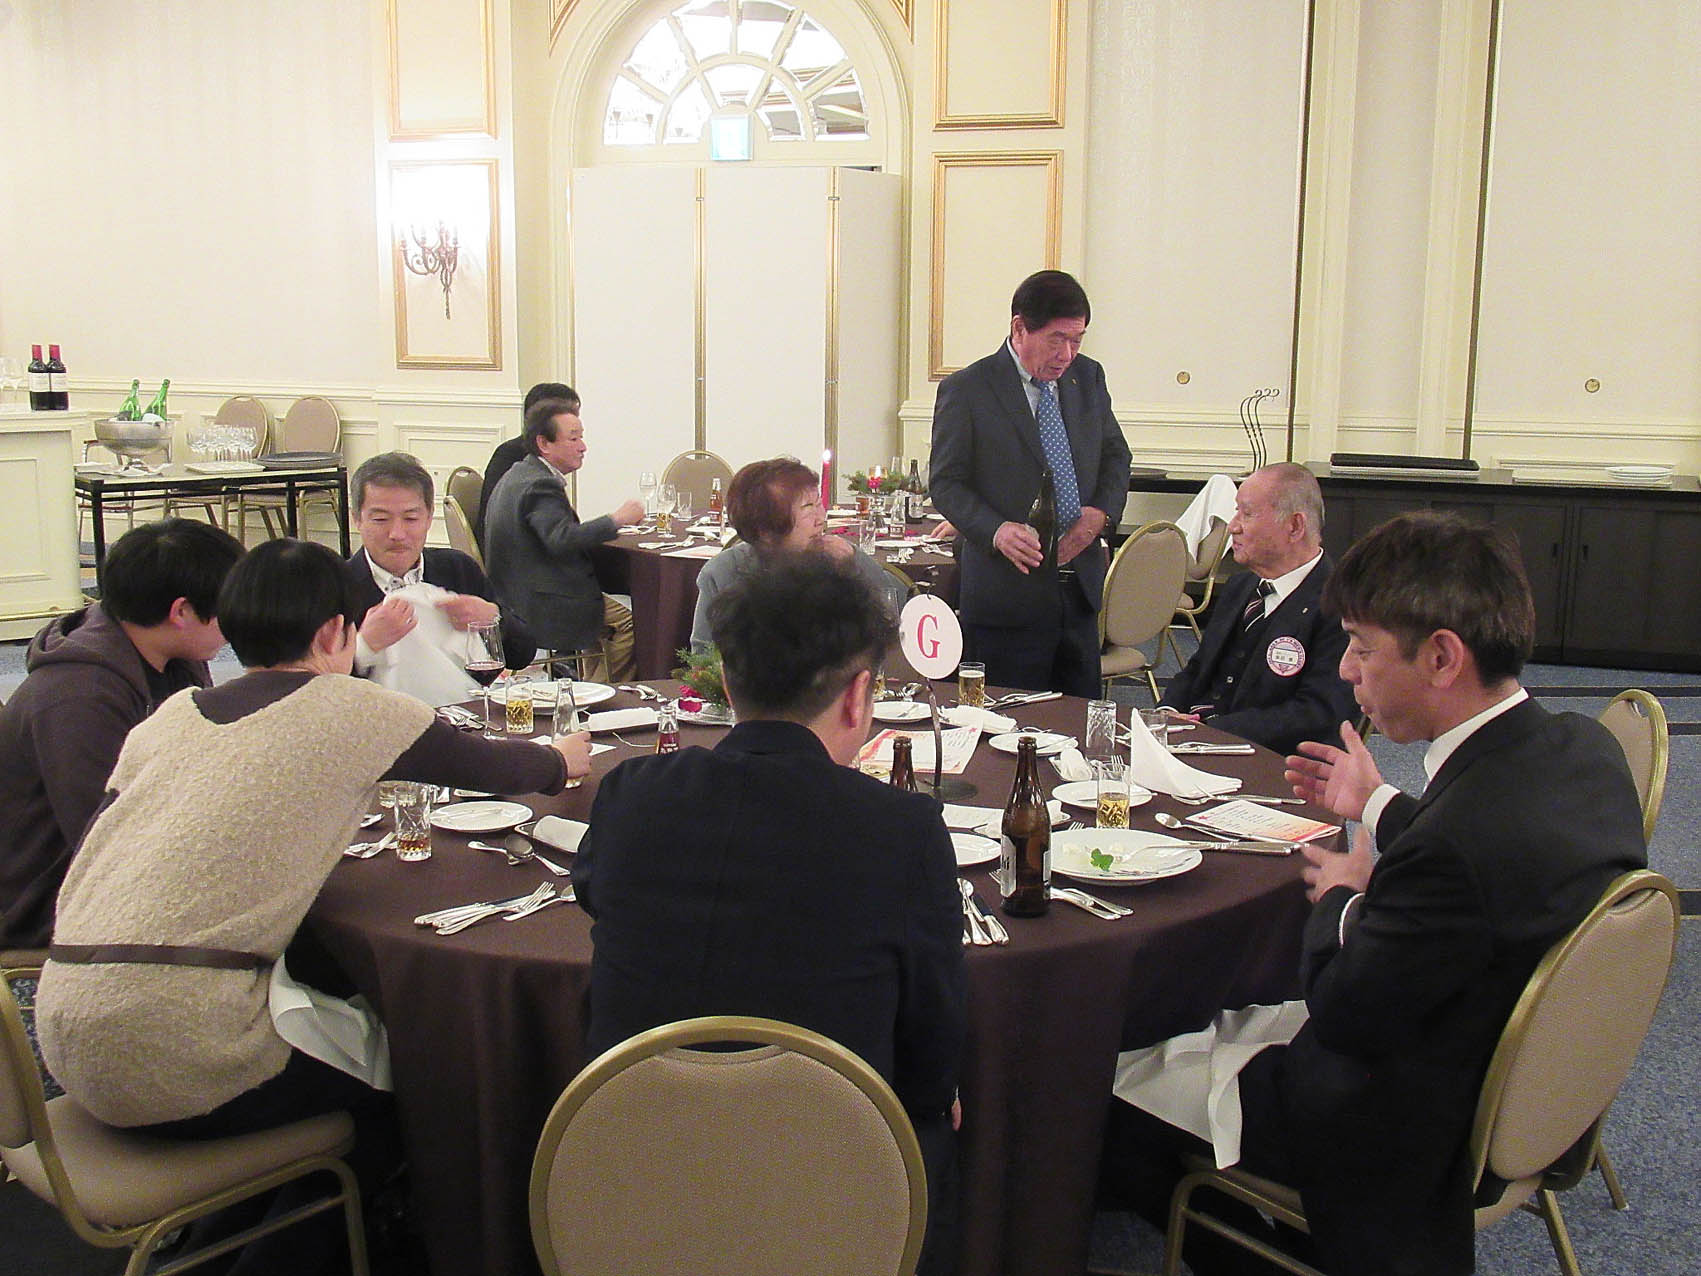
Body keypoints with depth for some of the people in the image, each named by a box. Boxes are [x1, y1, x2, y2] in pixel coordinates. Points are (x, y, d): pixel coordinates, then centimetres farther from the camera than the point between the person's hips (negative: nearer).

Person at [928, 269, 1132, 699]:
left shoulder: (1088, 377, 9)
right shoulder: (965, 390, -7)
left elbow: (1115, 454, 18)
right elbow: (945, 482, -6)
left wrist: (1102, 512, -3)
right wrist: (996, 530, -23)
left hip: (1080, 586, 5)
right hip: (1008, 593, -5)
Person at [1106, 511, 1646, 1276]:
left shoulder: (1453, 844, -37)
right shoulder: (1583, 748, -10)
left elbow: (1343, 1012, -22)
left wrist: (1342, 899, -3)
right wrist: (1380, 806, 22)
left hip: (1417, 1142, -9)